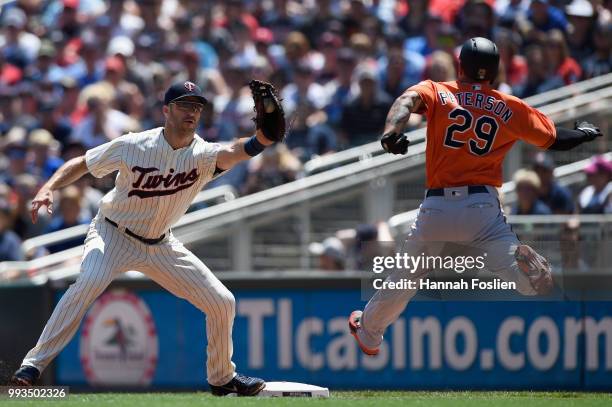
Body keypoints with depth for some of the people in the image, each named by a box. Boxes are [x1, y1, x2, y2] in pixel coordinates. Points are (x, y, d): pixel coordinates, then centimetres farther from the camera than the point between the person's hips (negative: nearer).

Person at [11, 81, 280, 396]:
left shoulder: (202, 154, -16)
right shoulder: (134, 146, -18)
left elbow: (232, 154, -38)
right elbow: (82, 163, -9)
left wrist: (260, 140, -60)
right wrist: (48, 189, -25)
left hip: (160, 245, 4)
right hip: (114, 234, -4)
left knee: (222, 302, 1)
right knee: (90, 281, -34)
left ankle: (222, 378, 24)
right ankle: (34, 364, -33)